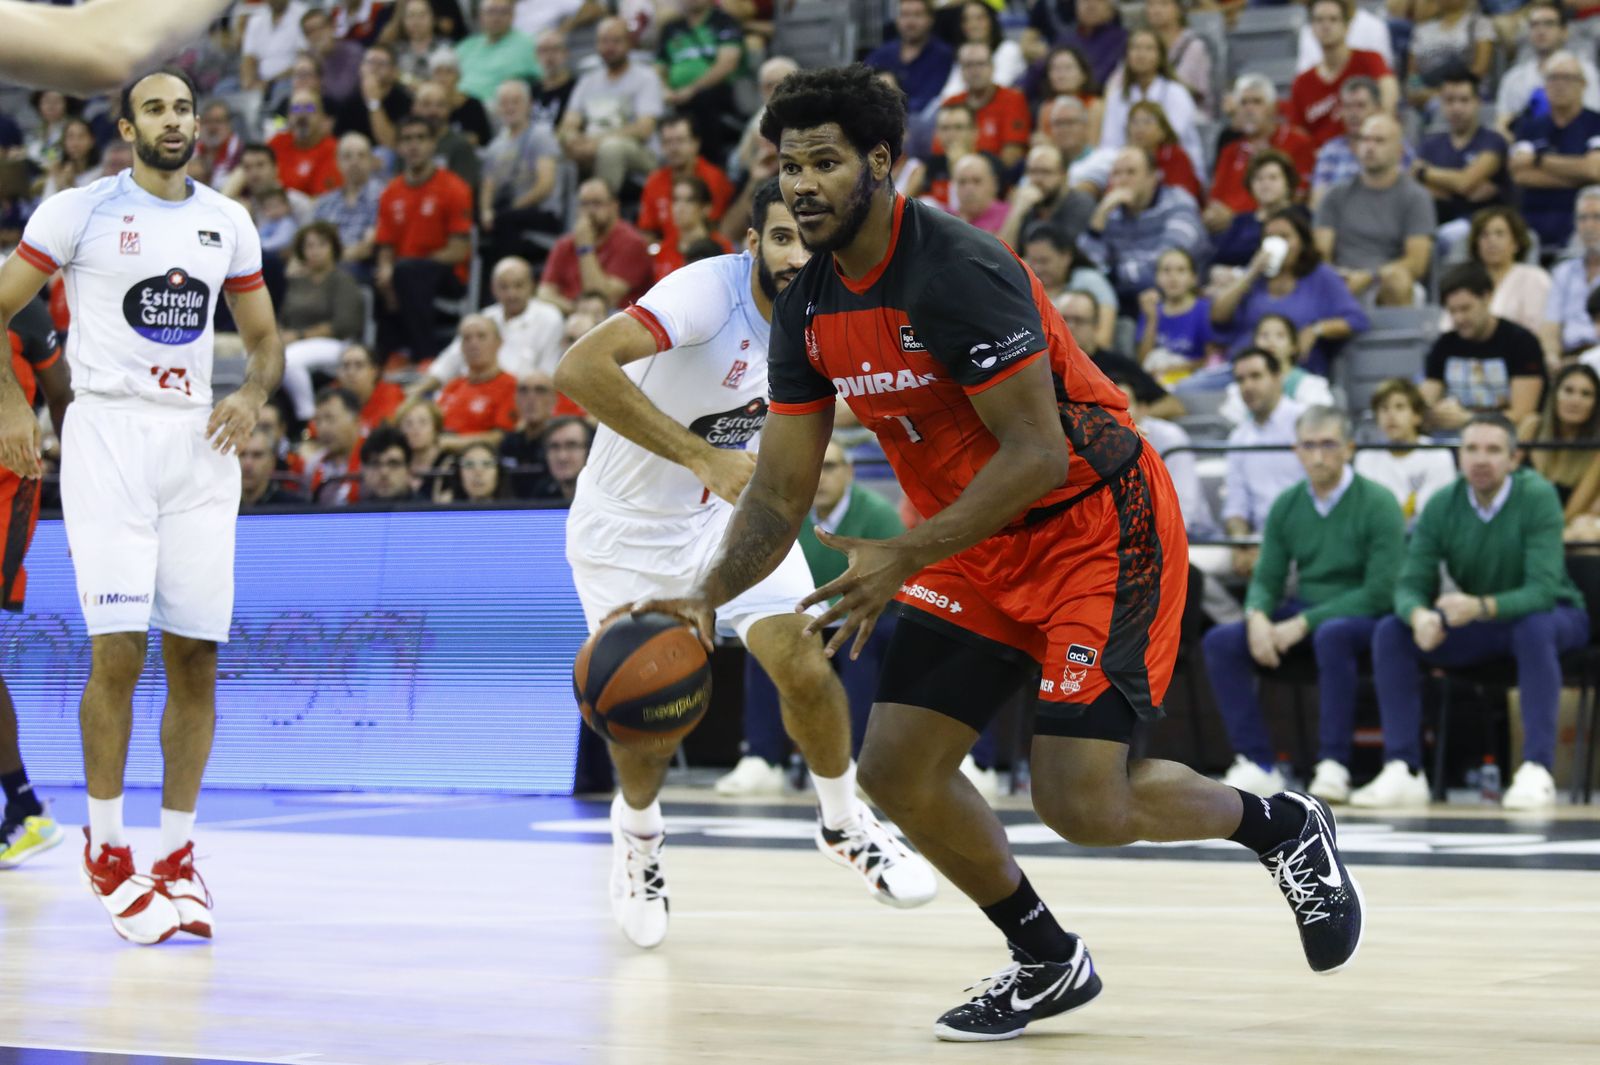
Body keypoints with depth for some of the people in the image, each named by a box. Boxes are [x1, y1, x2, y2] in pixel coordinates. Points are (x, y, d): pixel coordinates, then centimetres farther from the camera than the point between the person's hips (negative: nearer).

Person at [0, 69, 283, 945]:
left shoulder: (227, 223, 12)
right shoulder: (78, 212, -1)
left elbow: (264, 339, 19)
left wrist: (252, 394, -1)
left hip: (197, 443, 4)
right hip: (107, 436, -4)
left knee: (196, 657, 3)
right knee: (118, 652, -11)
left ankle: (177, 855, 13)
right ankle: (105, 850, 5)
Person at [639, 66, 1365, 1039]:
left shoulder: (960, 272, -25)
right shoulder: (807, 311, -1)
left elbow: (1039, 454, -28)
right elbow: (780, 495, 3)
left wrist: (907, 559, -33)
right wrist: (709, 594, -14)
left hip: (1099, 525, -8)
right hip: (978, 543, 8)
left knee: (1082, 801, -16)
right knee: (896, 768, -1)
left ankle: (1285, 826, 14)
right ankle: (1048, 963, 20)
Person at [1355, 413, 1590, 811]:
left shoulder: (1538, 498, -23)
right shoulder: (1442, 507, -10)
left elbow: (1542, 590, -30)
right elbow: (1410, 584, -12)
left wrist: (1482, 607, -49)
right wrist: (1419, 615, -38)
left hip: (1551, 617, -4)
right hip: (1476, 628, 4)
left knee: (1534, 628, -39)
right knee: (1390, 632, -17)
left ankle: (1537, 770, -36)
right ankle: (1403, 771, -18)